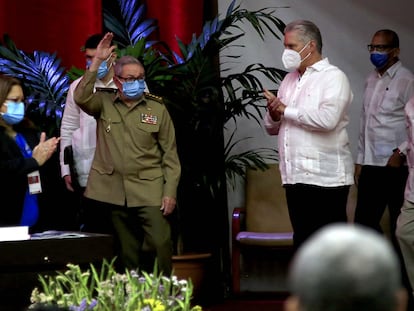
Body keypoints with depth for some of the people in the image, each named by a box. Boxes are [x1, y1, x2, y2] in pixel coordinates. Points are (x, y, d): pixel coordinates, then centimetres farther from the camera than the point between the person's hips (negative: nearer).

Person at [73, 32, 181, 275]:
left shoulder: (157, 109, 4)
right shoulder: (104, 104, 7)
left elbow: (170, 154, 3)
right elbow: (81, 98, -14)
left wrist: (170, 192, -5)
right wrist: (97, 61, -16)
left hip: (149, 190, -1)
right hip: (115, 190, 2)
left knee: (161, 244, -13)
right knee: (127, 250, 8)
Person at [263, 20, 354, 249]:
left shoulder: (333, 77, -3)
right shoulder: (290, 79, 19)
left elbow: (327, 119, -21)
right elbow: (272, 128, 21)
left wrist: (286, 110, -9)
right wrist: (274, 114, -3)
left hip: (325, 178, -7)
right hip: (295, 177, 7)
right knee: (302, 241, 10)